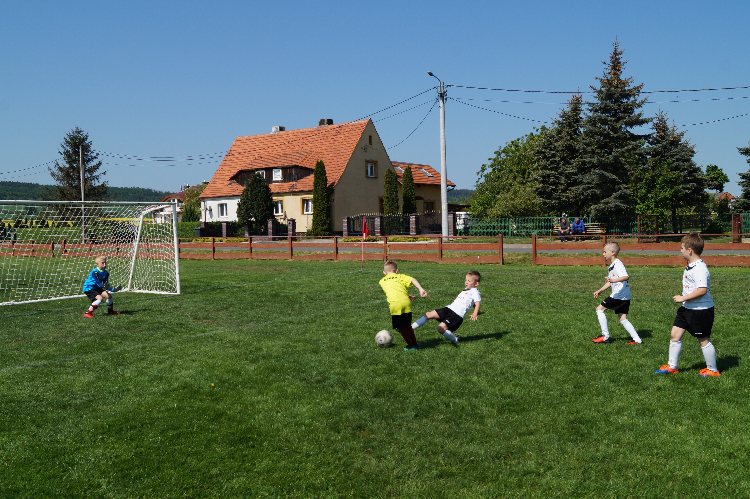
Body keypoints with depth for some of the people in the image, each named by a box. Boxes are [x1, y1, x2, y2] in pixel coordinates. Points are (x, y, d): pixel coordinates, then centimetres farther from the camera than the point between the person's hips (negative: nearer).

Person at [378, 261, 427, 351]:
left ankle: (411, 345, 15)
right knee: (407, 326, 21)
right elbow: (413, 280, 6)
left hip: (394, 304, -2)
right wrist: (421, 289, -5)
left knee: (400, 327, 13)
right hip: (406, 303, 2)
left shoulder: (382, 281, 27)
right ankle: (414, 344, 28)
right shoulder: (400, 276, 24)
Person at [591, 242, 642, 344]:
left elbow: (626, 276, -28)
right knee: (623, 319, 10)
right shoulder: (610, 266, 18)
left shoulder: (617, 264, -13)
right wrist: (599, 291, 25)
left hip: (619, 295, -10)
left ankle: (605, 336, 0)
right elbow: (610, 283, 27)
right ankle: (637, 339, 9)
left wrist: (613, 280, -41)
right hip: (624, 297, 10)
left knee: (600, 309, -3)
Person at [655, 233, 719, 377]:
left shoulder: (700, 269, -23)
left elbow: (702, 290, -31)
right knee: (675, 334, 8)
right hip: (687, 308, 10)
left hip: (701, 310, -9)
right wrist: (683, 299, 17)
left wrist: (683, 298, -26)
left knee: (703, 340, 5)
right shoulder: (690, 266, 8)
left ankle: (713, 370, 23)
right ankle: (672, 366, 17)